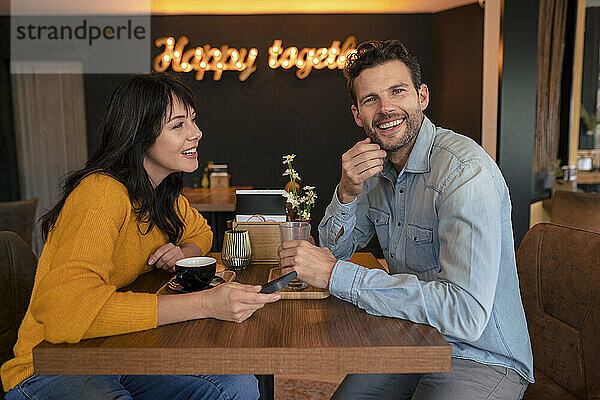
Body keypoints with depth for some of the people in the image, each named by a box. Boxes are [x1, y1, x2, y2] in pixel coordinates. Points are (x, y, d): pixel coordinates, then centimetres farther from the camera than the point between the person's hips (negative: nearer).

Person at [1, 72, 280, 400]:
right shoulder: (102, 192, -24)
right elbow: (64, 307, -38)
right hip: (50, 367, -7)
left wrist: (182, 253, -4)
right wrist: (205, 303, -39)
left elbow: (200, 232, 22)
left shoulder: (163, 194, 2)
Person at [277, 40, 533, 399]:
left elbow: (465, 313, -34)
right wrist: (348, 192, -15)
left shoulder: (467, 171, -25)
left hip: (484, 360, -6)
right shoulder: (375, 166, 0)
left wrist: (335, 274, -30)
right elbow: (336, 249, 5)